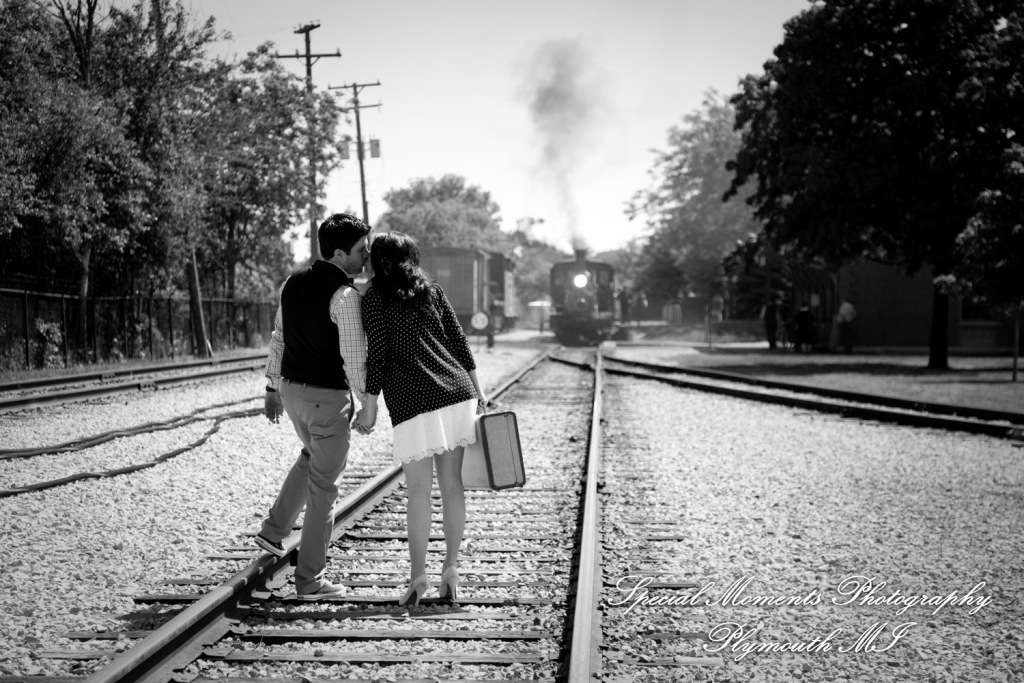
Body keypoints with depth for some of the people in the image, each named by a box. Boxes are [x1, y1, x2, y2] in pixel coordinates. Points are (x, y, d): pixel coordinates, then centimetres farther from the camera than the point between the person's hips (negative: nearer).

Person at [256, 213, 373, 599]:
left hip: (292, 389, 8)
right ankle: (310, 580, 9)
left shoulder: (293, 284, 6)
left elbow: (278, 339, 13)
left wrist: (273, 387, 21)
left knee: (312, 456, 33)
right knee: (323, 486, 3)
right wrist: (366, 403, -9)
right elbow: (354, 357, -20)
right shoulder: (344, 295, -18)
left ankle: (274, 531, 30)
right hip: (329, 396, -7)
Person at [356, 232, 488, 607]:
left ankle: (418, 575, -1)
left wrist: (369, 407, 1)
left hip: (413, 402, -5)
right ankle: (451, 569, 9)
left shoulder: (375, 297, 0)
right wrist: (478, 389, 17)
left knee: (418, 490, -1)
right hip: (457, 392, 5)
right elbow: (459, 341, 13)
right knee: (452, 484, 7)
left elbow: (376, 354, -5)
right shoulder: (431, 290, 14)